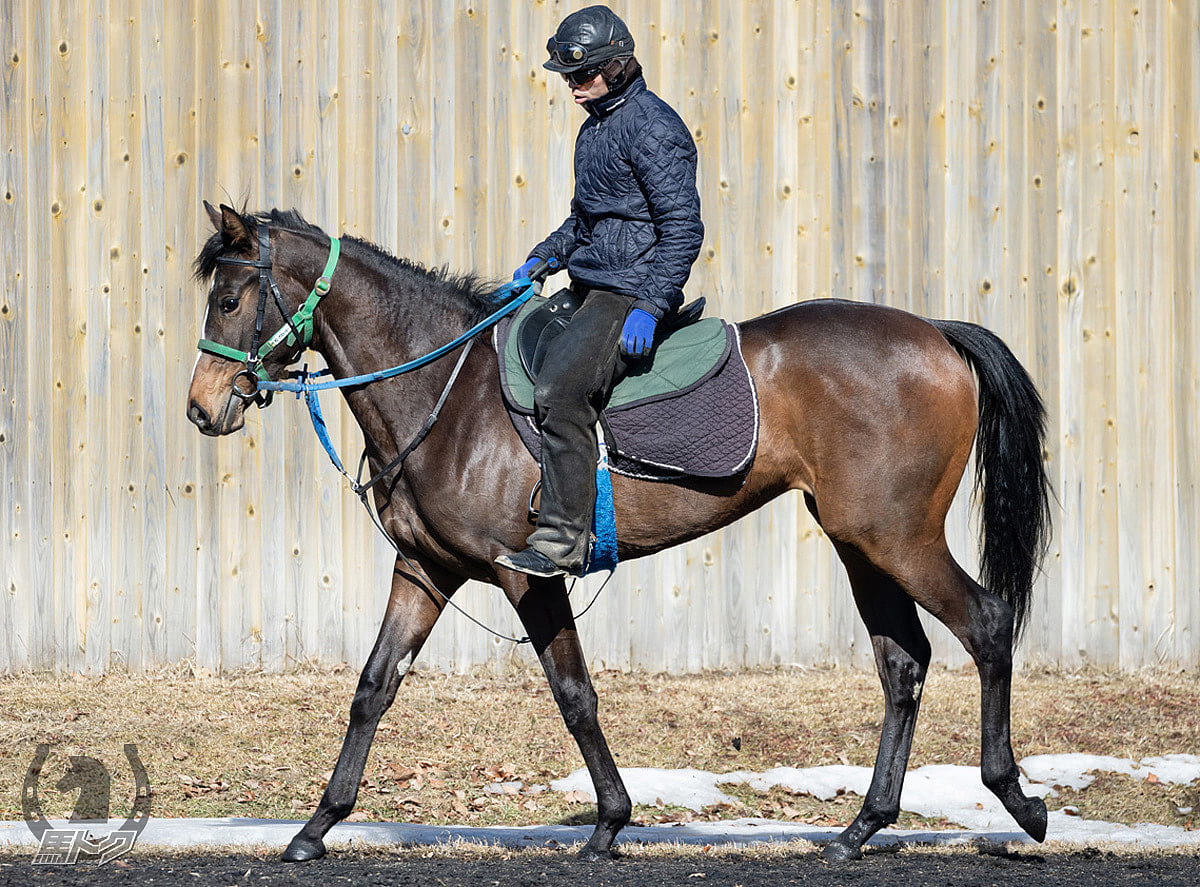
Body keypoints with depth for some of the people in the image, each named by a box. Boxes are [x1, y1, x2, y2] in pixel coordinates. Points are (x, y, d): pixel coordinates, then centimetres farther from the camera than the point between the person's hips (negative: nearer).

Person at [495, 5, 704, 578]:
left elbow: (683, 228, -19)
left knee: (560, 390, -28)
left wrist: (649, 308, -26)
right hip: (588, 290, 11)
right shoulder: (595, 125, 16)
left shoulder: (651, 127, -14)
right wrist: (544, 257, 18)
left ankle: (562, 541, -29)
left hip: (630, 294, -11)